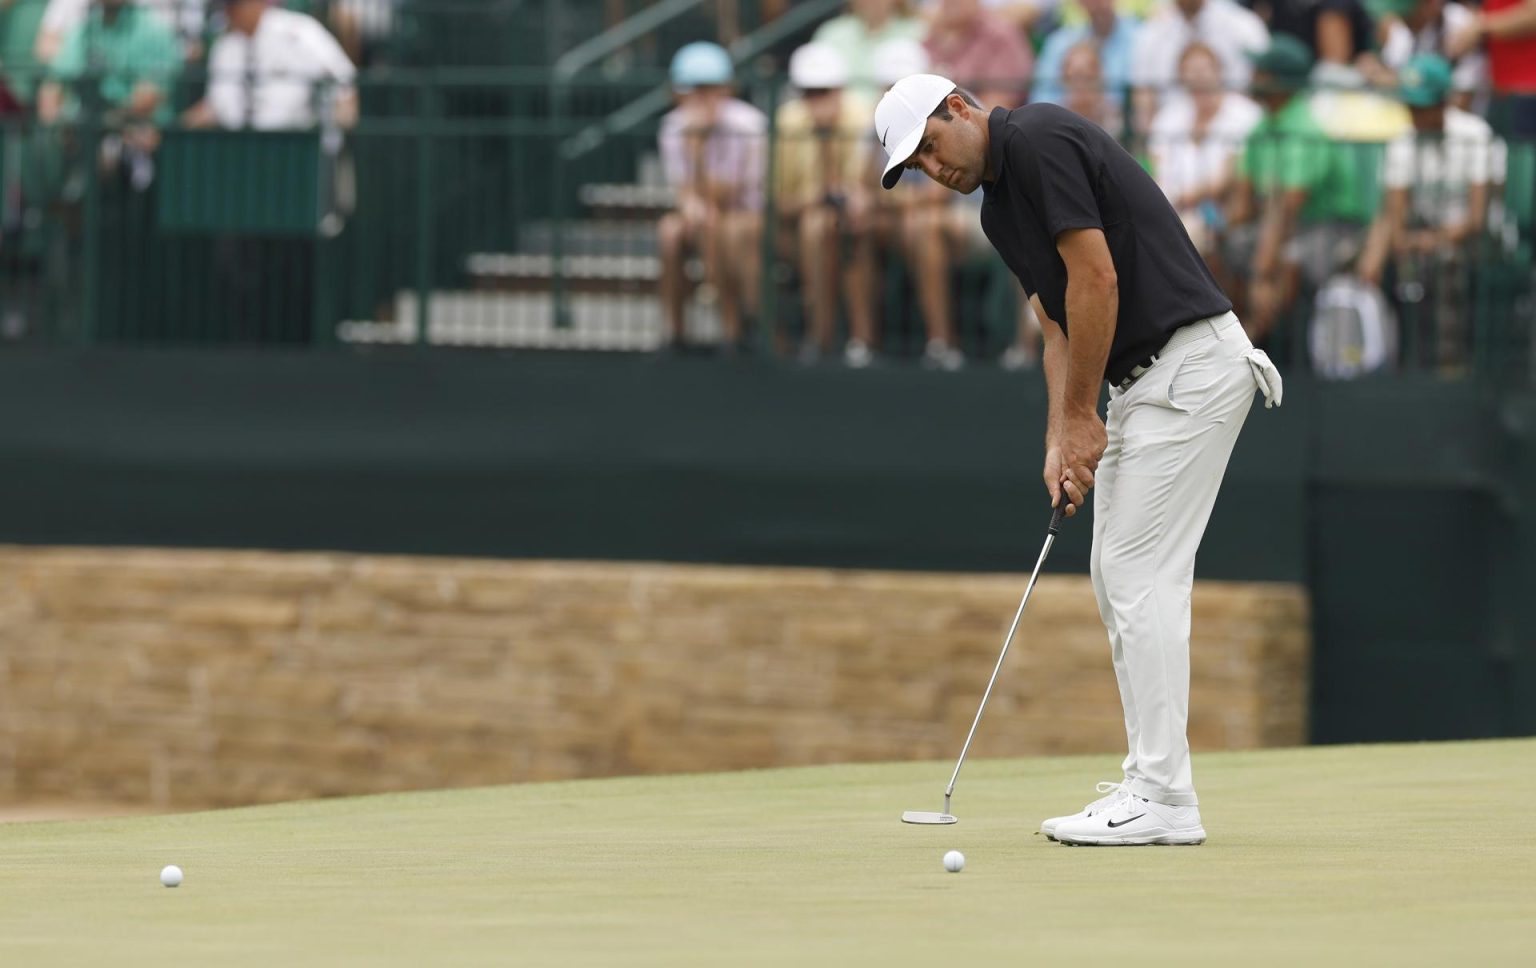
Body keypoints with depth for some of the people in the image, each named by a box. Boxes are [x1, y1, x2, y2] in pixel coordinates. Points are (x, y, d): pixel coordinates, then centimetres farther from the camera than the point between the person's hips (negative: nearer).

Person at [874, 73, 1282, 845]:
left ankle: (1163, 800, -11)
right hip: (1142, 379, 10)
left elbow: (1096, 278, -18)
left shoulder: (1041, 141, -13)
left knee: (1141, 575, -11)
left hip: (1190, 364, -10)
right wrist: (1060, 441, 2)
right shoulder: (998, 208, 17)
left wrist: (1080, 415, -11)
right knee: (1115, 578, 11)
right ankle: (1151, 783, 14)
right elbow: (1059, 327, 16)